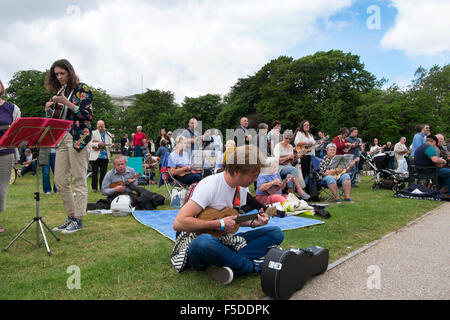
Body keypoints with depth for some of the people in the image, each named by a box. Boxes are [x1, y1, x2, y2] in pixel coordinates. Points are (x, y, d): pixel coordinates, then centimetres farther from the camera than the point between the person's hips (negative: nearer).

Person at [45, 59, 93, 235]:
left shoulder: (82, 89, -2)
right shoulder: (60, 92, 18)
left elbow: (87, 115, -10)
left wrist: (67, 102, -15)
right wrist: (49, 110, 0)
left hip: (78, 138, -7)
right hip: (62, 138, 8)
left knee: (78, 180, -3)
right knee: (60, 181, 7)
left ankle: (78, 220, 4)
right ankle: (71, 217, 19)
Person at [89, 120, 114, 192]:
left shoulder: (108, 134, 13)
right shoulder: (93, 133, 4)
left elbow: (110, 145, 9)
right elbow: (90, 144, -6)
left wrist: (104, 145, -11)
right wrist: (98, 144, -18)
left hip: (105, 156, 3)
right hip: (95, 156, -2)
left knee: (103, 172, 6)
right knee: (95, 172, 0)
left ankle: (102, 187, 14)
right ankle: (94, 187, 8)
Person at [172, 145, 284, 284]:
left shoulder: (242, 188, 4)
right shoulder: (210, 186, -21)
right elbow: (178, 223, -27)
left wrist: (252, 223, -2)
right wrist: (220, 224, -22)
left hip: (224, 240, 7)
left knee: (276, 233, -6)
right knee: (205, 242, -44)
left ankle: (226, 263, -24)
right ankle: (254, 266, -21)